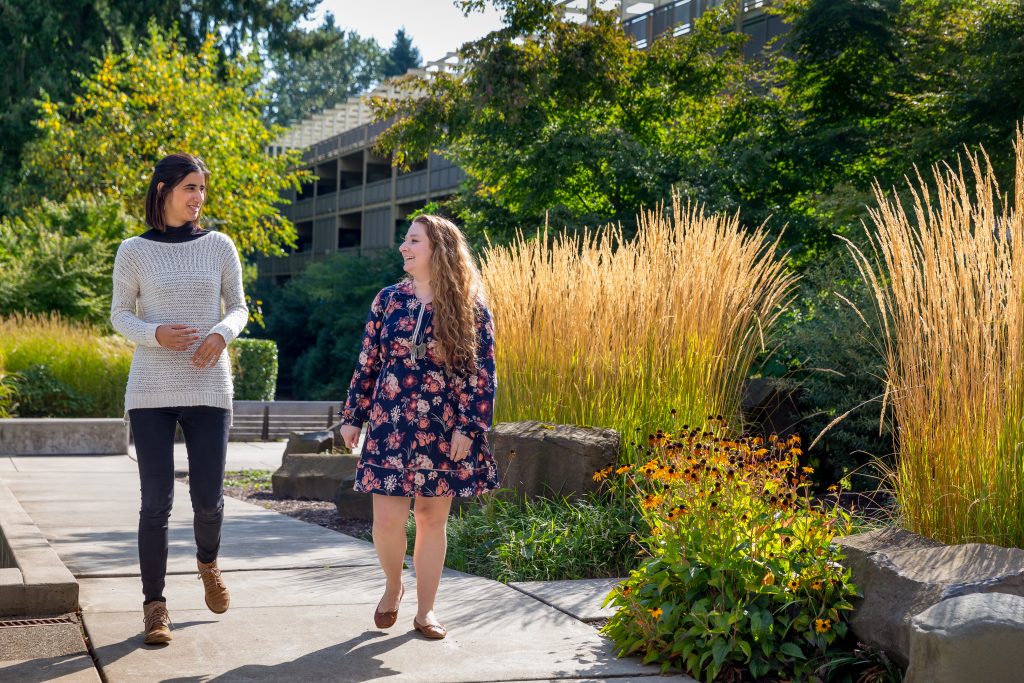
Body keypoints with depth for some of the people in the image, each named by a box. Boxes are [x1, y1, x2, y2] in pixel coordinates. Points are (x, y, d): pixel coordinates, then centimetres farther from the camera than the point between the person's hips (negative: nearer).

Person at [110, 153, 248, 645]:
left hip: (208, 388, 1)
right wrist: (156, 334, -15)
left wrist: (222, 333, -13)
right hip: (151, 390, -1)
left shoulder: (219, 246, 5)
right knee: (156, 502, -3)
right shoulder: (134, 251, 2)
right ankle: (154, 604, 11)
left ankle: (207, 561, 36)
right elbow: (120, 315, 6)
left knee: (208, 499, 3)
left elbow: (238, 307, 10)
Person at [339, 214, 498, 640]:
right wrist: (352, 417, 6)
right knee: (387, 520, -4)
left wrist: (469, 428, -10)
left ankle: (425, 611, 20)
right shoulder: (389, 299, 5)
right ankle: (393, 586, 25)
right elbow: (367, 363, 8)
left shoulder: (470, 309, -2)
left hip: (442, 433, -1)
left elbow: (483, 375, -3)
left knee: (432, 519, 6)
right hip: (390, 427, 1)